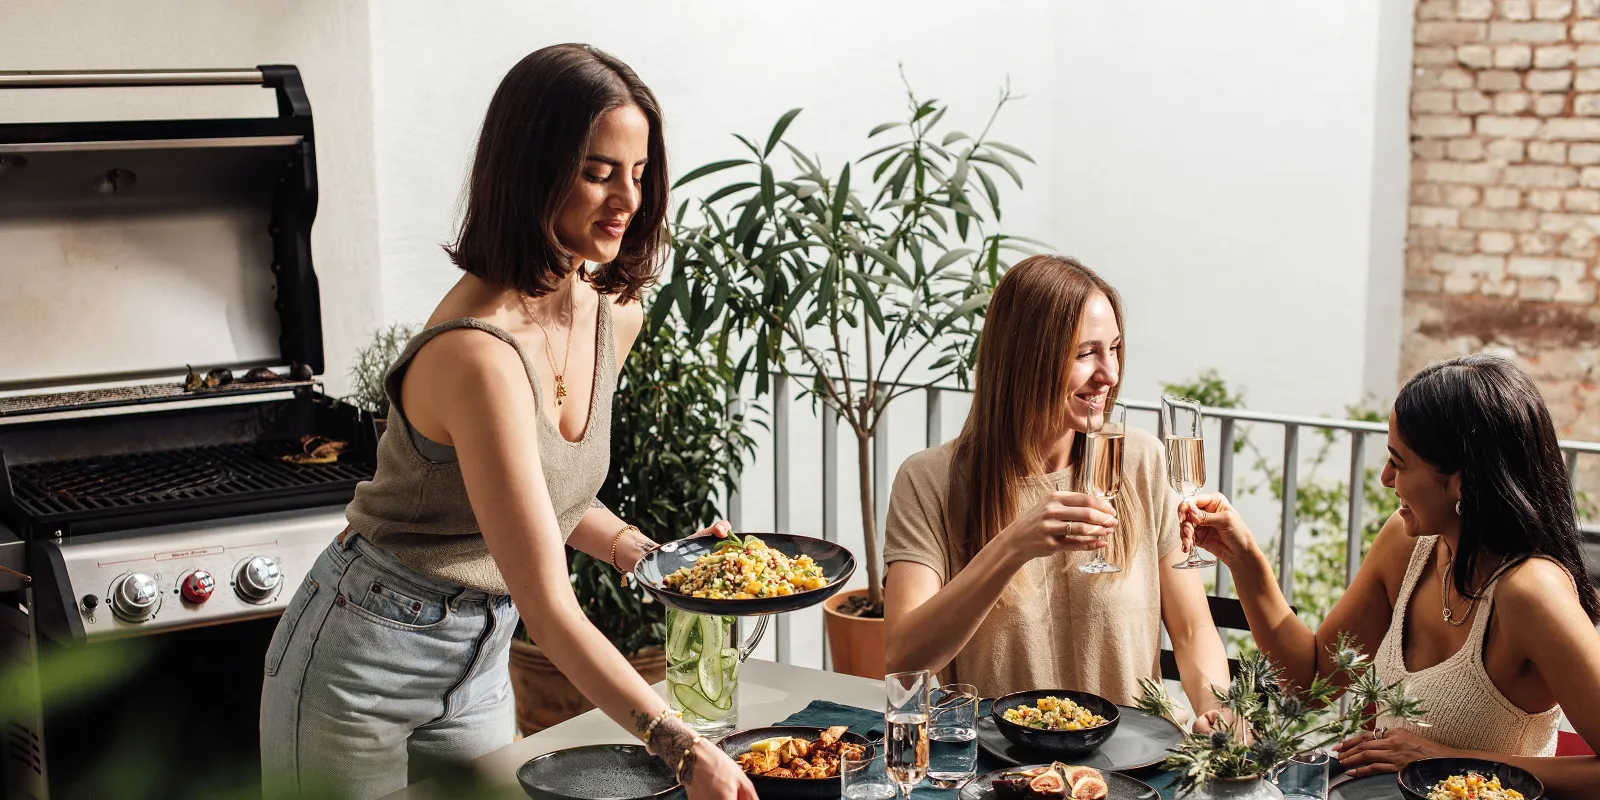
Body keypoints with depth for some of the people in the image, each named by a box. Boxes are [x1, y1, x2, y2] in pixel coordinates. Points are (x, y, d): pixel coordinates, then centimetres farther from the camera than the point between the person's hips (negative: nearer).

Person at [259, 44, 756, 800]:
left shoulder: (614, 313, -4)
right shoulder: (480, 353, -31)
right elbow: (549, 612, -32)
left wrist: (643, 553, -2)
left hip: (478, 663, 8)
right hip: (364, 661, -7)